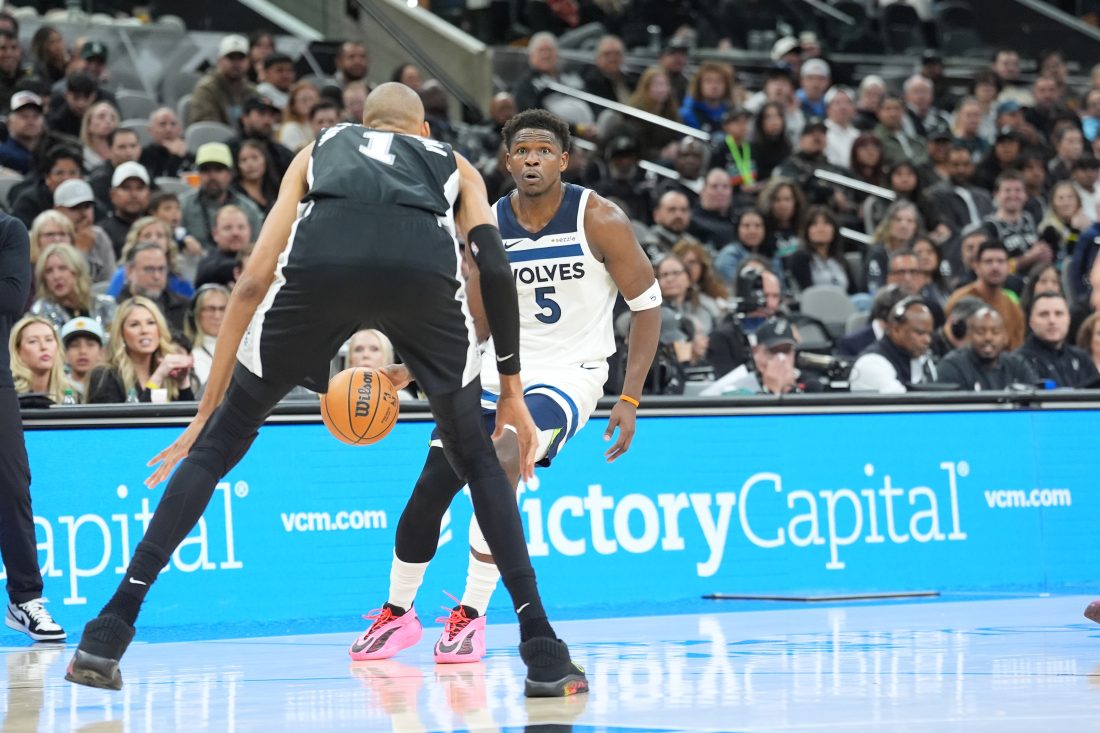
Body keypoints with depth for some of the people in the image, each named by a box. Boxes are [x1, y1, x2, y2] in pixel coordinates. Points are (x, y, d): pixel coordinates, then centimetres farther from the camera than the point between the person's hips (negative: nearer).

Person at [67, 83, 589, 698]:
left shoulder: (319, 150, 40)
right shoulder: (455, 166, 39)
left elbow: (254, 283, 31)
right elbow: (496, 269, 21)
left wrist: (209, 406, 34)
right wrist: (512, 393, 28)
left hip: (319, 262, 0)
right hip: (425, 269, 0)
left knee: (217, 444, 17)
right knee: (477, 460, 22)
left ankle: (109, 634, 11)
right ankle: (545, 657, 16)